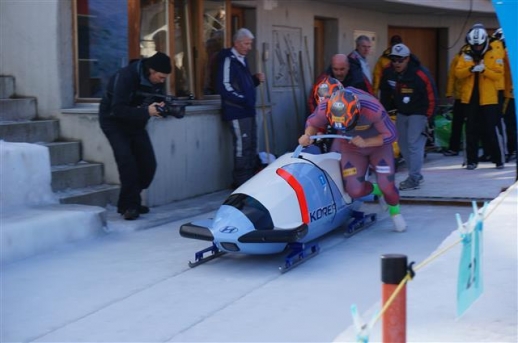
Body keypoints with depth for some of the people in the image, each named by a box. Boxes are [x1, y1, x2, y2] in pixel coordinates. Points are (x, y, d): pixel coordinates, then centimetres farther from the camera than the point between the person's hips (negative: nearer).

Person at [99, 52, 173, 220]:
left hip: (136, 122, 7)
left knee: (148, 164, -3)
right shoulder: (126, 77, -30)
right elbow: (117, 109, -34)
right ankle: (129, 206, -11)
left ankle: (128, 202, 12)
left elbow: (160, 99, 1)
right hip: (114, 121, -6)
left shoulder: (157, 80, -9)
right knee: (127, 162, -21)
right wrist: (146, 111, -42)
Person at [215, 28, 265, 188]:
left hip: (248, 110, 10)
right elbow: (224, 87, -20)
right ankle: (241, 181, -3)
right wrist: (242, 100, -21)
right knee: (242, 145, -9)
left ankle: (250, 179, 20)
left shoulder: (242, 60, 16)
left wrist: (256, 80, 7)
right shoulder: (228, 60, -12)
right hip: (236, 111, -10)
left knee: (251, 144, 12)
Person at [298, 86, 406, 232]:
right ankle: (376, 190, 25)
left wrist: (365, 142, -34)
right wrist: (307, 135, -30)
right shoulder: (324, 109, -30)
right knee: (355, 190, -11)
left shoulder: (373, 109, -37)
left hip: (378, 144, -2)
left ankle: (395, 212, 23)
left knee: (387, 186, -10)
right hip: (350, 147, 2)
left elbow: (391, 135, -23)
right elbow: (312, 123, -8)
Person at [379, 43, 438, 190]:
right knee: (403, 143, 11)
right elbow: (385, 92, 8)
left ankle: (414, 179, -10)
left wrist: (428, 119, -17)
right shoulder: (388, 73, -9)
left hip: (418, 113, -7)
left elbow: (431, 97, -19)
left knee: (414, 143, -13)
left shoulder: (420, 74, -25)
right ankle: (416, 174, 24)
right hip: (401, 112, 7)